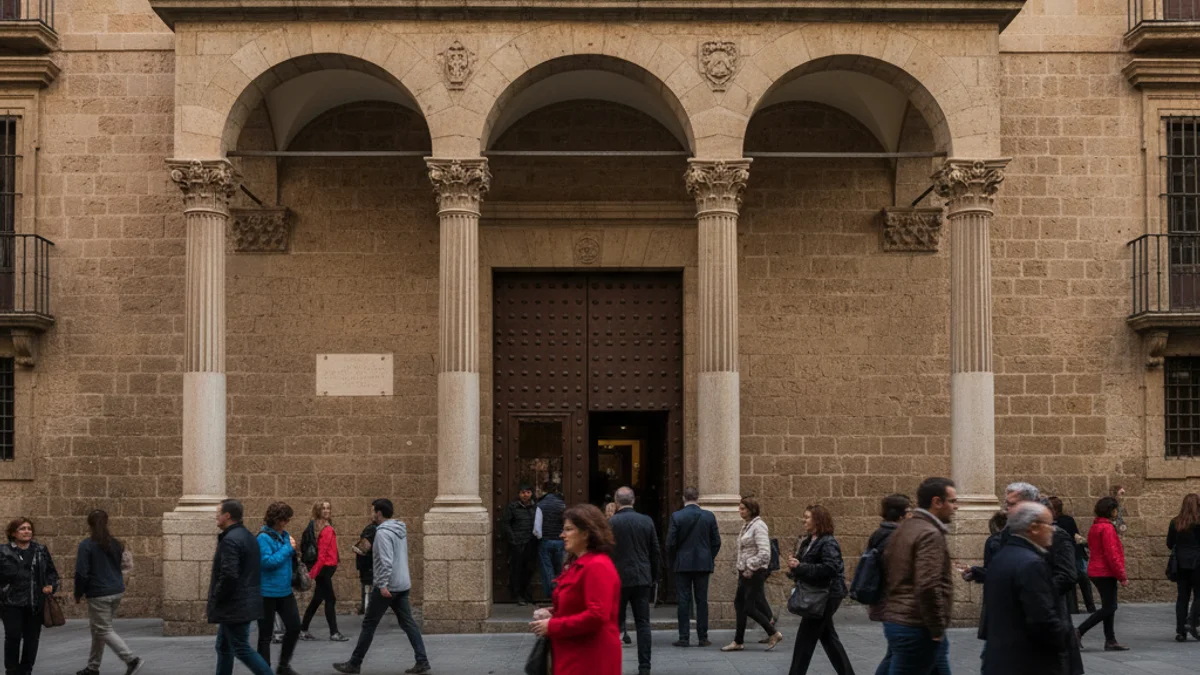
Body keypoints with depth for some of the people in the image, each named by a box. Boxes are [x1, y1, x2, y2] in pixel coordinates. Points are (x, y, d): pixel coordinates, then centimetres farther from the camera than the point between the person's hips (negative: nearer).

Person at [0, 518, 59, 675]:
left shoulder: (41, 550, 9)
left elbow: (52, 571, 14)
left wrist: (51, 586, -3)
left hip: (35, 603, 3)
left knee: (32, 638, 7)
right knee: (13, 637, -5)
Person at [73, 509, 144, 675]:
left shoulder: (86, 545, -12)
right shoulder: (115, 543, 7)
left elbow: (81, 573, -14)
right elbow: (121, 567, 12)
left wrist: (78, 594, -2)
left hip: (99, 594, -7)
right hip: (117, 592, 7)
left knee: (104, 631, -1)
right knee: (97, 628, 19)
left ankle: (132, 660, -15)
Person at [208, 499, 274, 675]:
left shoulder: (230, 540, -20)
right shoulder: (248, 536, 13)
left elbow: (229, 576, -27)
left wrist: (216, 599, -13)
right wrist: (216, 577, 16)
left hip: (234, 606, -10)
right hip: (245, 602, 10)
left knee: (241, 649, -4)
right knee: (224, 647, 17)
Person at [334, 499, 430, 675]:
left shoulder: (383, 532, -15)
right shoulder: (401, 529, 12)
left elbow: (386, 561, -24)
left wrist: (383, 585, -26)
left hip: (388, 586, -8)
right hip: (403, 584, 8)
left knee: (369, 624, 2)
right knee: (408, 623, 6)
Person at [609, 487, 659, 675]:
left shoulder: (610, 523, -8)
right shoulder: (647, 521, 2)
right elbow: (655, 551, 6)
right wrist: (654, 576, 16)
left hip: (618, 578, -2)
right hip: (642, 579, 2)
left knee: (615, 623, 8)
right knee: (643, 624, 4)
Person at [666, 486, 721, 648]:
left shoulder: (676, 517, -6)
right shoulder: (709, 516, 0)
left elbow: (670, 543, -7)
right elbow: (716, 542, 2)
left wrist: (673, 562, 7)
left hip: (682, 564, -2)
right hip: (703, 563, 2)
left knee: (684, 601, 2)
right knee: (702, 601, 6)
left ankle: (684, 637, 1)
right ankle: (702, 637, 6)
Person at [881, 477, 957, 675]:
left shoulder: (904, 529, 14)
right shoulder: (930, 534, -17)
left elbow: (887, 570, 20)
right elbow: (928, 587, -26)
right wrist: (937, 629, -16)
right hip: (917, 628, -10)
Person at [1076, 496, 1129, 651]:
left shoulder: (1095, 527, 14)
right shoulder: (1107, 528, -16)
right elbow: (1111, 555, -20)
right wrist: (1122, 577, -15)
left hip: (1096, 572, 10)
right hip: (1106, 573, -10)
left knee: (1109, 607, 12)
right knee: (1108, 608, -6)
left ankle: (1110, 641, 13)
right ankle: (1078, 632, -9)